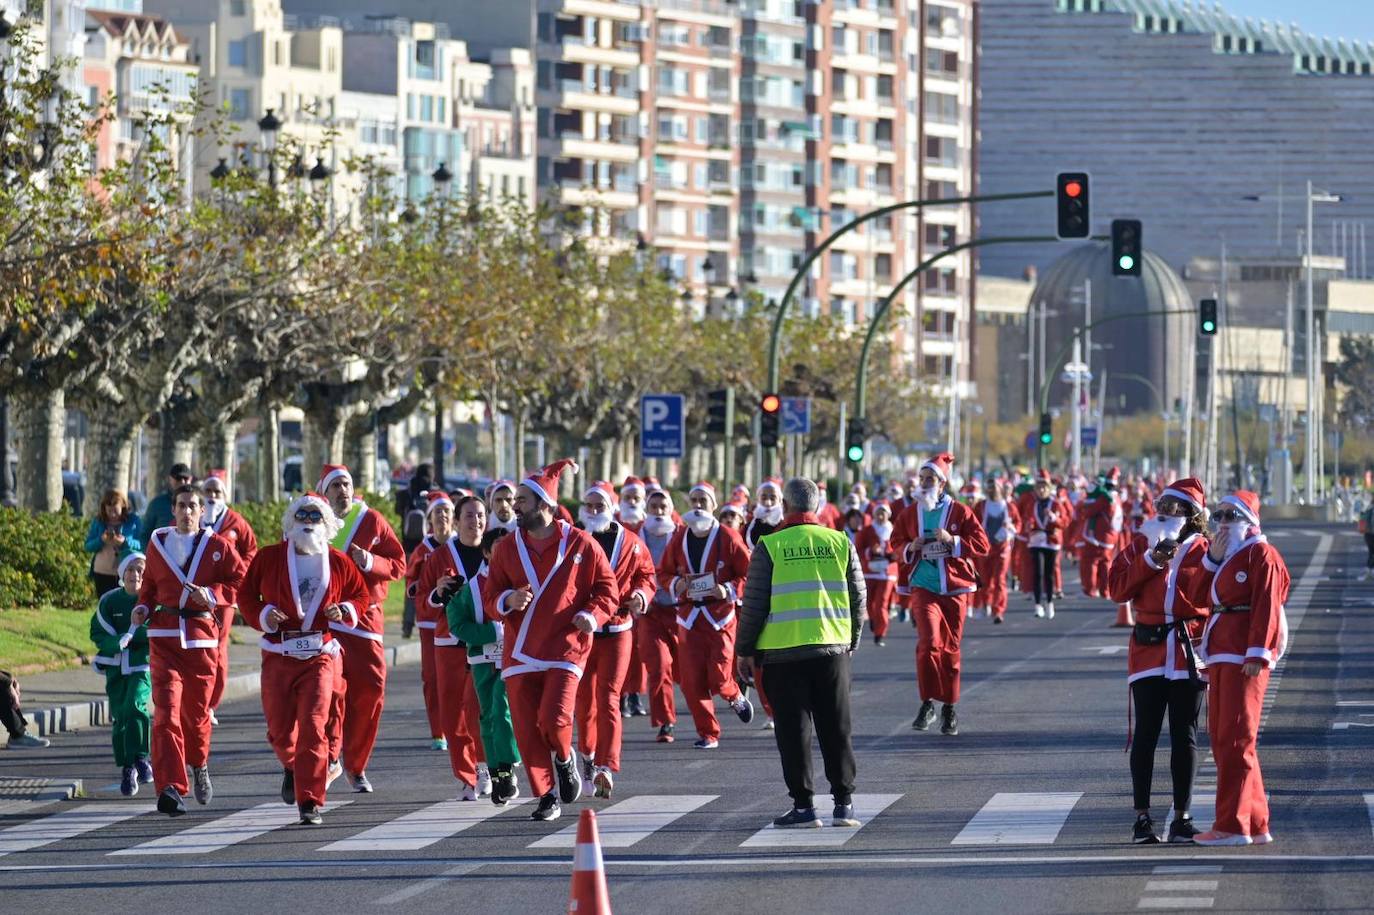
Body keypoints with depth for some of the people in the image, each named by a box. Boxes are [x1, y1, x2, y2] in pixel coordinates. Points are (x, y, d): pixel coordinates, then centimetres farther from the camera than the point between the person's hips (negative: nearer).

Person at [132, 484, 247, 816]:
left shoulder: (218, 547, 3)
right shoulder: (157, 543, 10)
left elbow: (241, 583, 2)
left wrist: (212, 594, -14)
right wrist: (142, 609, 3)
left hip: (202, 635, 0)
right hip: (164, 635, 0)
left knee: (197, 709, 9)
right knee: (166, 709, -14)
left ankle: (199, 765, 42)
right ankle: (170, 788, -20)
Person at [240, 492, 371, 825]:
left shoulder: (338, 563, 4)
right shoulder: (268, 558, 3)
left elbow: (361, 595, 16)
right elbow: (246, 594, 10)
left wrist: (346, 611, -5)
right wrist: (263, 616, -9)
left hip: (320, 656, -1)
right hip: (278, 657, 1)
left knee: (314, 726, -13)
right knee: (281, 731, 5)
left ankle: (310, 801, -10)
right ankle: (292, 768, 40)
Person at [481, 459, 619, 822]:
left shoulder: (579, 543, 0)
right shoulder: (507, 548, 9)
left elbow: (607, 589, 5)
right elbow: (489, 598, 11)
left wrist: (593, 615, -14)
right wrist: (508, 601, -12)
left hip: (564, 650, -4)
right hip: (520, 653, 4)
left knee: (554, 719, -20)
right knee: (527, 730, -2)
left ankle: (564, 759, 14)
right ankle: (547, 796, 13)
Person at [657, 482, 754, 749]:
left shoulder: (727, 538, -5)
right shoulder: (679, 539, 6)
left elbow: (749, 574, -2)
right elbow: (663, 573, 16)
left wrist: (730, 590, -18)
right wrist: (676, 584, -5)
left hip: (720, 615, -3)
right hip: (689, 616, 3)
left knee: (718, 678, -11)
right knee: (692, 681, -3)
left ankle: (736, 698, 25)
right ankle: (708, 733, 10)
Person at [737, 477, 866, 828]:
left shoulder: (769, 547, -5)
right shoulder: (840, 543, 4)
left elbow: (754, 604, -3)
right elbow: (858, 598, 9)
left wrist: (744, 650, 7)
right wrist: (852, 641, 22)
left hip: (782, 651, -2)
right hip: (832, 648, 3)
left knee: (793, 730, 3)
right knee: (836, 729, 9)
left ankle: (803, 805, 2)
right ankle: (844, 803, 8)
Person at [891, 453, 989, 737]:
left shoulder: (960, 512, -2)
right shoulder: (910, 514, 5)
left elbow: (982, 545, -4)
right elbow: (897, 542, 17)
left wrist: (952, 540, -18)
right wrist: (910, 547, -5)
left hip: (954, 588, 0)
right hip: (923, 587, 0)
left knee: (950, 648, 6)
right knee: (929, 642, -18)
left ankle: (949, 708, 19)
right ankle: (927, 703, -9)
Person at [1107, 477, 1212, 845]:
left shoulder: (1204, 551, 4)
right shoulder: (1141, 544, 10)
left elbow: (1212, 601, 1)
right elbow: (1117, 588, 0)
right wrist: (1150, 560, -9)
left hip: (1188, 651, -1)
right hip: (1148, 649, 1)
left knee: (1184, 735, 3)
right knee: (1146, 733, -1)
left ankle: (1182, 818, 7)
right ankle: (1142, 818, 1)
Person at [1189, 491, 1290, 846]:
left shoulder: (1261, 554, -5)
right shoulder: (1224, 555, 21)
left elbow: (1267, 607, -14)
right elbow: (1199, 597, 13)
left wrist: (1257, 654, -21)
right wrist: (1212, 560, 2)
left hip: (1245, 657, -10)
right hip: (1219, 656, 10)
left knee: (1235, 738, -10)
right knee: (1221, 738, 10)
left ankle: (1233, 825, -10)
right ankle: (1256, 824, 15)